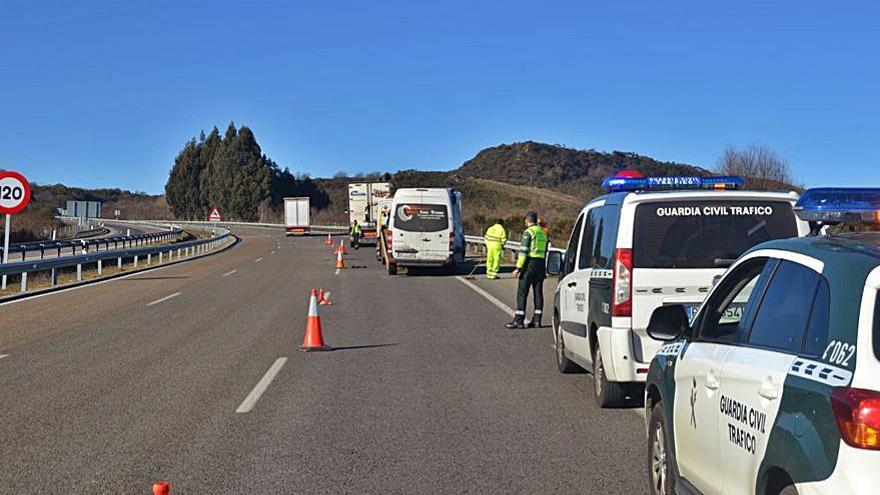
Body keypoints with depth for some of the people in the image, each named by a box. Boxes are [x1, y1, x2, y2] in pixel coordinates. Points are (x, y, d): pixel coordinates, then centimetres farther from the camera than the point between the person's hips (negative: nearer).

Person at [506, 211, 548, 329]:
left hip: (530, 264, -8)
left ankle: (519, 321, -8)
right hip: (540, 265, 8)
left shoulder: (528, 232, -9)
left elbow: (523, 251, -16)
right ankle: (537, 320, 6)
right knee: (538, 293, 7)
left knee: (522, 293, -6)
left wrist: (518, 268, -16)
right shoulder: (542, 233, 17)